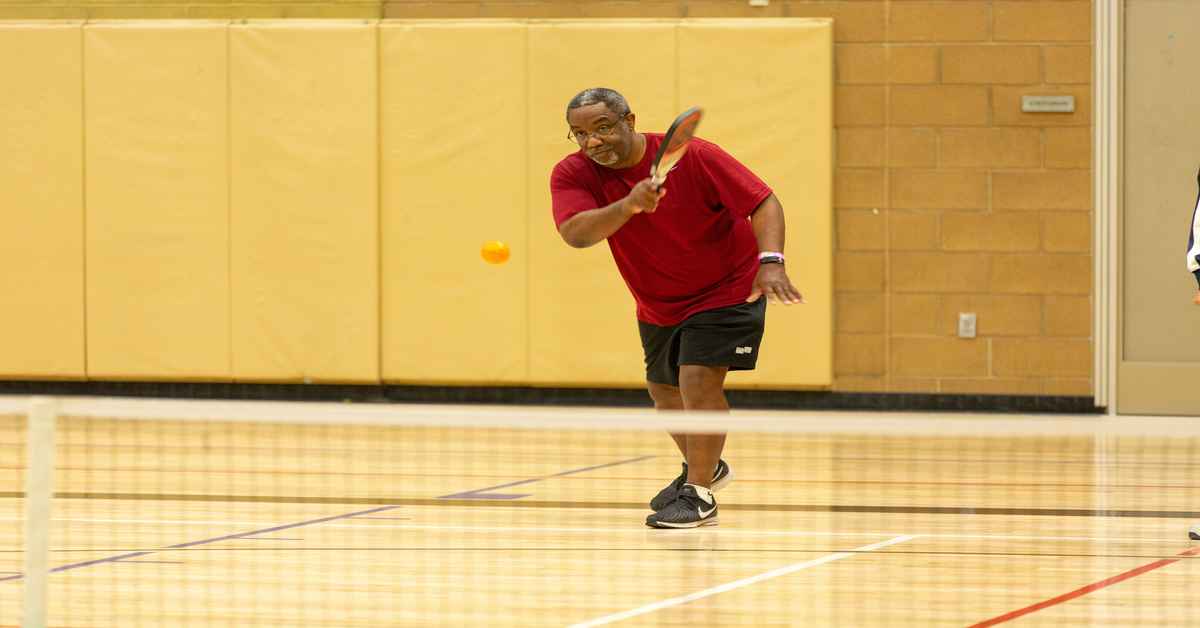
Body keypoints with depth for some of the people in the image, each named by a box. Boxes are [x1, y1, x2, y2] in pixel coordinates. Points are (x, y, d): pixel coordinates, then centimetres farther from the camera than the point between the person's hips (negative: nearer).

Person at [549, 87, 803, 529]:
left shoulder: (691, 156, -26)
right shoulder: (573, 174, -17)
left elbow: (764, 202, -25)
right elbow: (575, 234, -35)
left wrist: (771, 261, -42)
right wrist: (628, 205, -51)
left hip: (727, 289, -6)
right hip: (658, 304, 6)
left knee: (698, 378, -20)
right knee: (664, 390, 18)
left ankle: (699, 495, -9)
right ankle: (705, 467, 46)